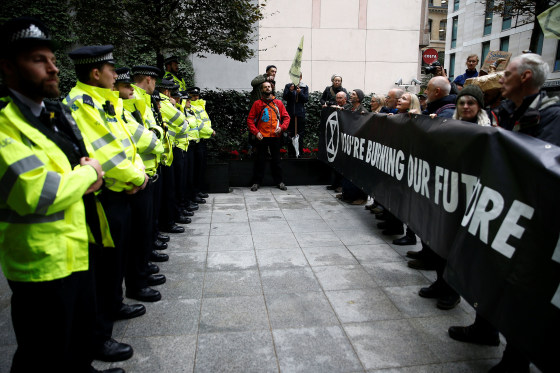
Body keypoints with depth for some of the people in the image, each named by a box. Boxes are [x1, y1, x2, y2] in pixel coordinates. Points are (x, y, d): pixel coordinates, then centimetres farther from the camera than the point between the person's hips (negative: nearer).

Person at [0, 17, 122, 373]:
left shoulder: (57, 113, 10)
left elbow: (88, 161, 17)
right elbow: (36, 193, -29)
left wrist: (86, 174, -7)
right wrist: (88, 174, -13)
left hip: (79, 249, 8)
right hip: (43, 262, -8)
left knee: (82, 335, 26)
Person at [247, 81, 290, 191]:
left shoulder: (278, 103, 9)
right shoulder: (257, 103, 3)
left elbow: (286, 117, 10)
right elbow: (250, 119, 2)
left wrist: (282, 127, -7)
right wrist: (256, 132, -9)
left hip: (275, 136, 2)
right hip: (262, 137, -1)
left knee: (276, 160, 10)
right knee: (260, 160, 3)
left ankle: (279, 181, 20)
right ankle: (257, 182, 13)